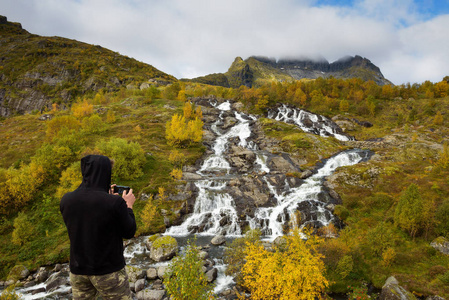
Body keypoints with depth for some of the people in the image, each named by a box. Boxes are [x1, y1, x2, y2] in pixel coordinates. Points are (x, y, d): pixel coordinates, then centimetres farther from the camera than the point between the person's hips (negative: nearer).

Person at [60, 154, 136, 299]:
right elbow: (129, 232, -9)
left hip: (78, 271, 5)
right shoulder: (115, 203, -23)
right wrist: (128, 205, 4)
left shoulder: (66, 200, -9)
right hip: (109, 271, -4)